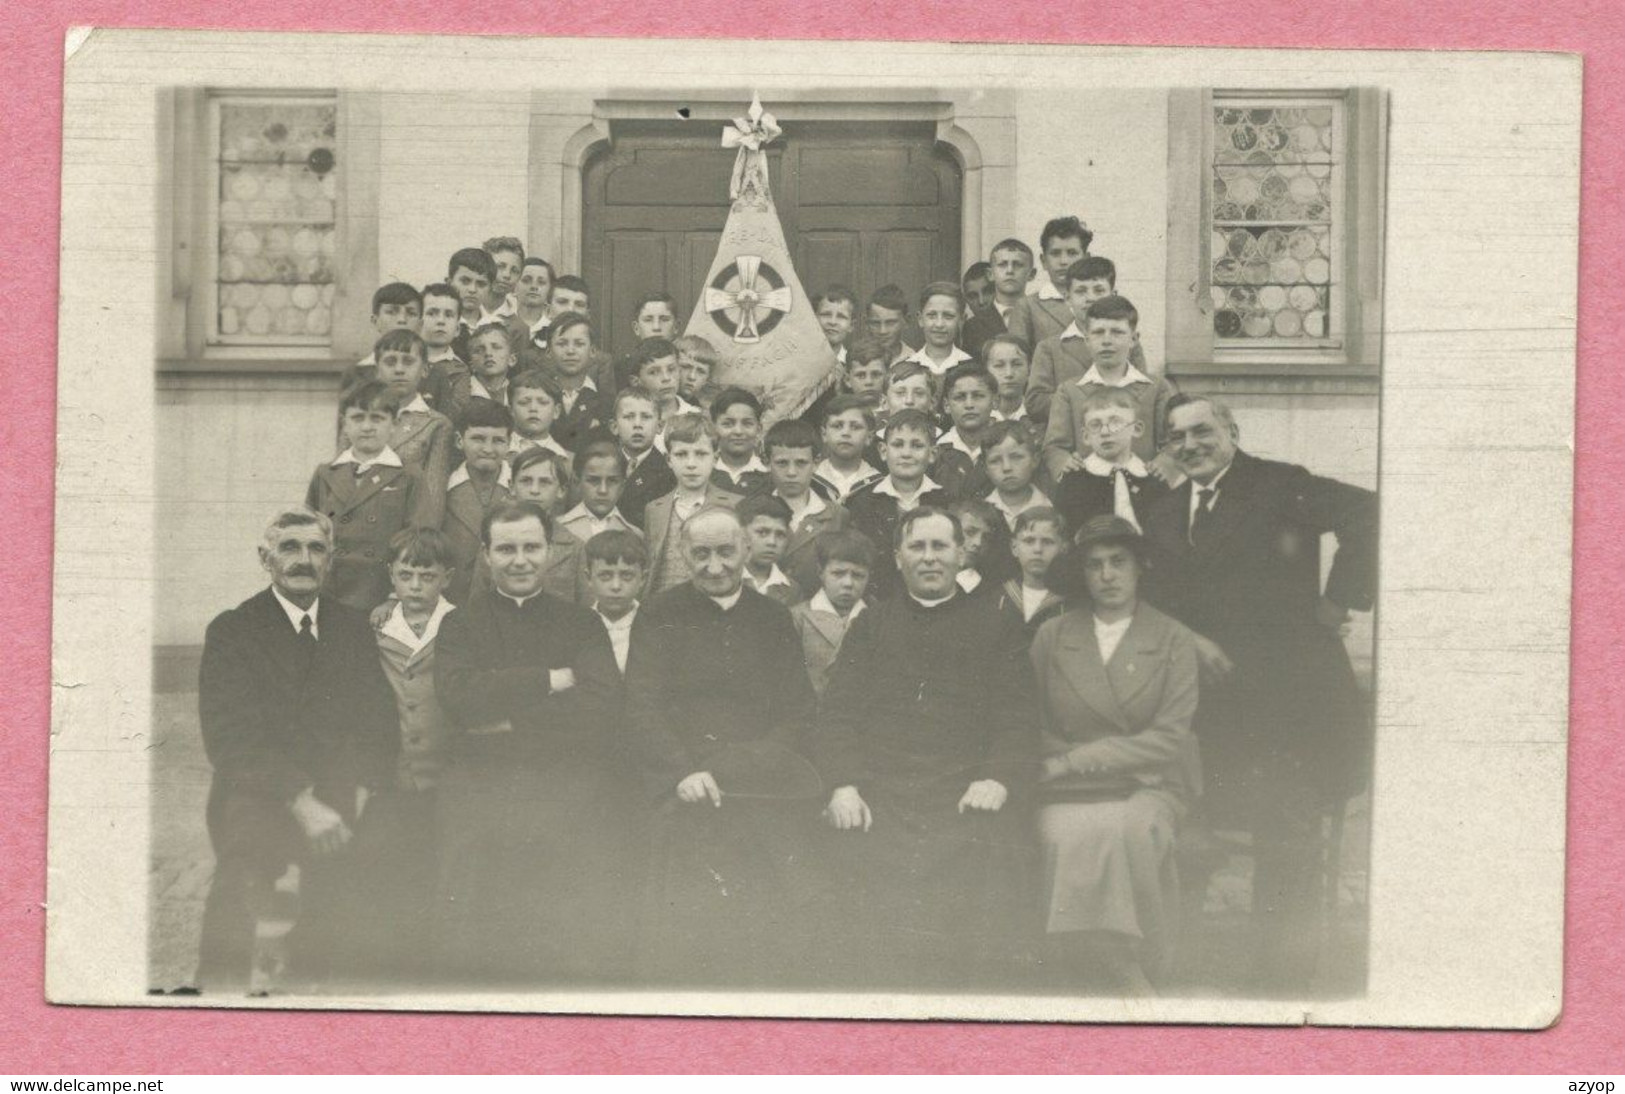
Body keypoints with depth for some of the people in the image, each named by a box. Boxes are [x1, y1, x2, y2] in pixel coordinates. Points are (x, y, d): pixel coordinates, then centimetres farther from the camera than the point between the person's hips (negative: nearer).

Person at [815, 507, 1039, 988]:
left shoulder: (996, 628, 19)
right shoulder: (870, 627, 22)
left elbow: (1018, 719, 10)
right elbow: (838, 713, 12)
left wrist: (999, 779, -10)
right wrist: (842, 784, -6)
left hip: (965, 800, 0)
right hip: (879, 799, 0)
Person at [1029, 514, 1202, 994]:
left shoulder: (1174, 641, 7)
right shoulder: (1051, 636, 14)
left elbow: (1169, 738, -2)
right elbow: (1033, 727, 11)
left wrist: (1076, 759, -10)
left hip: (1150, 788, -1)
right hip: (1069, 793, 1)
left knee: (1131, 829, -35)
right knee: (1069, 837, -32)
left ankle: (1130, 968, -20)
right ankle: (1130, 981, -23)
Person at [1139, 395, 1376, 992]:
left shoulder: (1279, 486, -4)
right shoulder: (1164, 513, 16)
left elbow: (1365, 514, -16)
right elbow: (1154, 596, 12)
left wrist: (1338, 600, -14)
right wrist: (1190, 640, -6)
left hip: (1288, 690, -5)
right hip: (1217, 693, 5)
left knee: (1286, 833, -4)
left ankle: (1287, 976, 3)